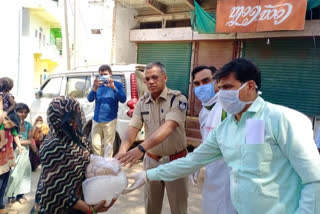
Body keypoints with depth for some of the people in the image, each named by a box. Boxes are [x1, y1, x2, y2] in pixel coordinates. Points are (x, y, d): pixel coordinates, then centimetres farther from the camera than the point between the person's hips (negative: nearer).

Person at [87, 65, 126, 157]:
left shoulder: (117, 85, 2)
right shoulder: (97, 84, 10)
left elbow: (123, 99, -9)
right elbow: (90, 99, 0)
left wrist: (113, 88, -21)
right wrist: (95, 88, -20)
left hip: (110, 120, -3)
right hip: (96, 120, 3)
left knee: (108, 145, 1)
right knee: (95, 144, 8)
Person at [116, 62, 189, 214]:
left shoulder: (178, 99, -16)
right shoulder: (142, 102, 0)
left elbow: (168, 127, -30)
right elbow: (133, 128, -9)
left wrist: (141, 148, -42)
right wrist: (122, 151, -29)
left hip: (175, 161, -4)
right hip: (151, 161, 4)